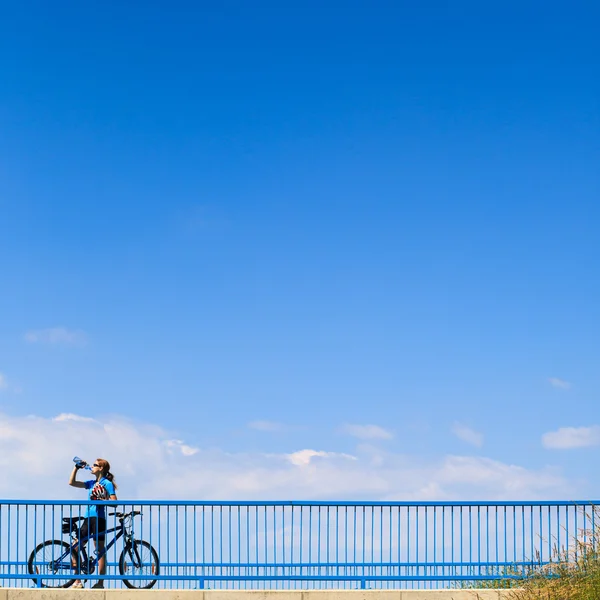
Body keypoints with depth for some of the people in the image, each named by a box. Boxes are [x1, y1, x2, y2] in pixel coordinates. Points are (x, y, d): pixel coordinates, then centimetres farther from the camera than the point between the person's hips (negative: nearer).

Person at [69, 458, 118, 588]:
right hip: (88, 518, 7)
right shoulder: (92, 483, 19)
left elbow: (114, 501, -8)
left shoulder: (107, 483, -1)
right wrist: (76, 467, 14)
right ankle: (77, 581, 4)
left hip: (99, 518, -7)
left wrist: (100, 500, -19)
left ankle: (100, 582, -2)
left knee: (100, 550, -4)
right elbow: (72, 482, 19)